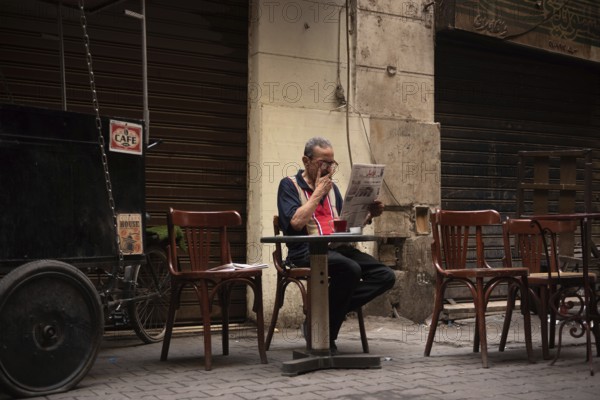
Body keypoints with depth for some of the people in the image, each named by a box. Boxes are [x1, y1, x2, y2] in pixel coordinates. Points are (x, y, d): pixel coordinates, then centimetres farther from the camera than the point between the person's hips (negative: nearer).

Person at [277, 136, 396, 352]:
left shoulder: (331, 187, 24)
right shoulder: (290, 185, 5)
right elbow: (296, 222, -11)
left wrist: (369, 215, 7)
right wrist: (318, 193, -3)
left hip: (337, 248, 7)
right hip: (307, 251, -7)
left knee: (386, 276, -13)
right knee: (350, 269, -35)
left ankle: (325, 313, -13)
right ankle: (325, 333, -18)